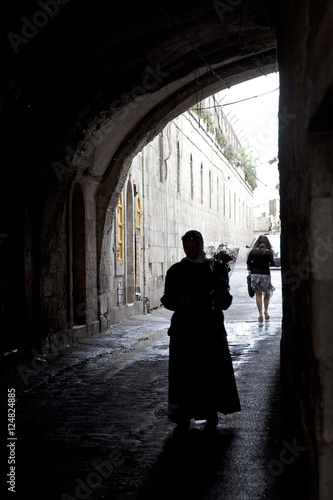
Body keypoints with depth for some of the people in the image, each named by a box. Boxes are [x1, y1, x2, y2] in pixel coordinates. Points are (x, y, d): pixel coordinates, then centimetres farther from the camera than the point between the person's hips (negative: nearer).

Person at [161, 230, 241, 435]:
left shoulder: (217, 268, 7)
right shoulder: (176, 271, 8)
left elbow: (226, 302, 7)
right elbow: (167, 300, 8)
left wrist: (221, 299, -15)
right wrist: (179, 302, -12)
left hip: (211, 327, 0)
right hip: (184, 328, 0)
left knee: (213, 371, 1)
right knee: (183, 372, -4)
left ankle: (211, 413, 18)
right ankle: (183, 418, 4)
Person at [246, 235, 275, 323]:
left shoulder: (253, 251, -2)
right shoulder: (268, 252, -6)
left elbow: (248, 263, -4)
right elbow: (272, 263, -13)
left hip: (255, 275, 1)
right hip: (265, 275, -1)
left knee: (258, 294, 6)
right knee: (267, 294, 18)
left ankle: (260, 314, 0)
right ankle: (266, 312, 18)